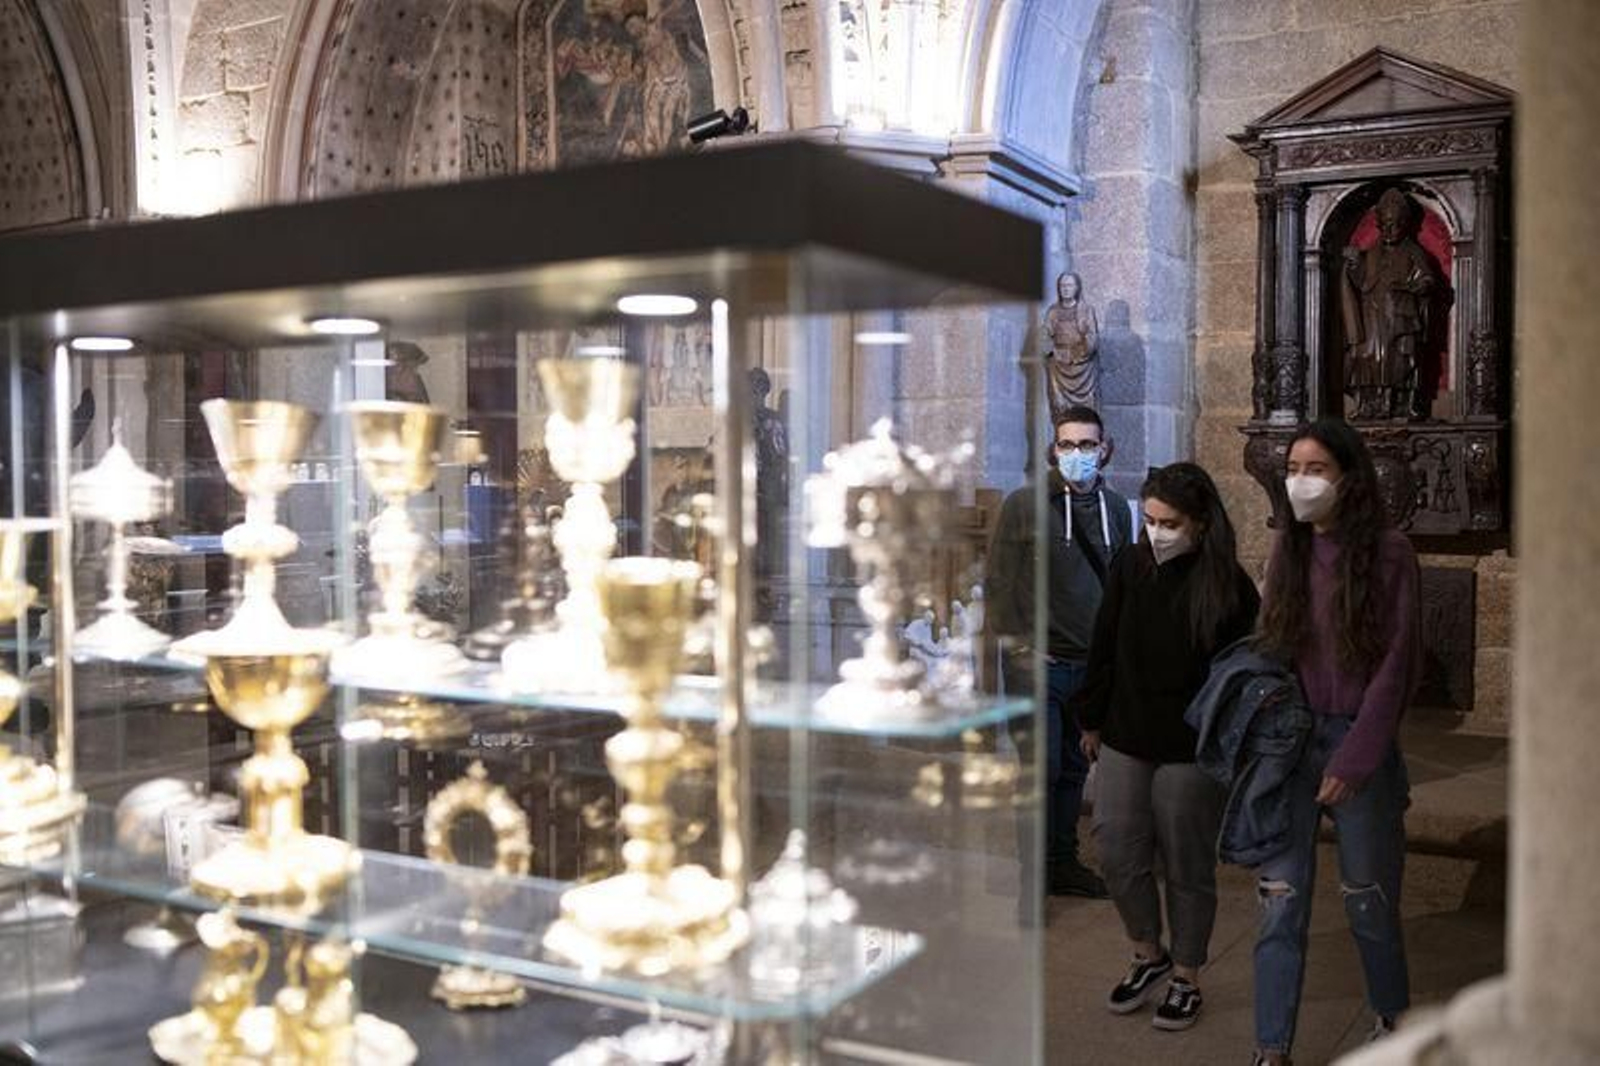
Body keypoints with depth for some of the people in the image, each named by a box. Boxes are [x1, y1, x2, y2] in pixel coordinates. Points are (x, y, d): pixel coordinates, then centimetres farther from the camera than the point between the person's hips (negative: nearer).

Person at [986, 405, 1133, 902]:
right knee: (1043, 765, -7)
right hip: (1037, 661, -5)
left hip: (1092, 663, 5)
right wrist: (1017, 647, -10)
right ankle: (1029, 868, 4)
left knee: (1074, 767, 12)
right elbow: (999, 582, -5)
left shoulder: (1116, 509, 10)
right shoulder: (1023, 504, -4)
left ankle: (1063, 862, 24)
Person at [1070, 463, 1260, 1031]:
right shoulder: (1129, 565, 0)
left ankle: (1186, 977, 27)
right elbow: (1104, 648, 7)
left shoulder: (1227, 584, -12)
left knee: (1187, 865, 8)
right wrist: (1092, 721, 10)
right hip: (1125, 739, 4)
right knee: (1116, 851, 7)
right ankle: (1148, 955, 31)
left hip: (1193, 749, -4)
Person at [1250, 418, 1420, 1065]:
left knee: (1368, 902, 11)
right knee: (1281, 903, 1)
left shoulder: (1387, 552, -7)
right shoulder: (1288, 551, 7)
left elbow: (1394, 667, -9)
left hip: (1359, 743, -3)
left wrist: (1353, 759, -13)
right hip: (1290, 741, 3)